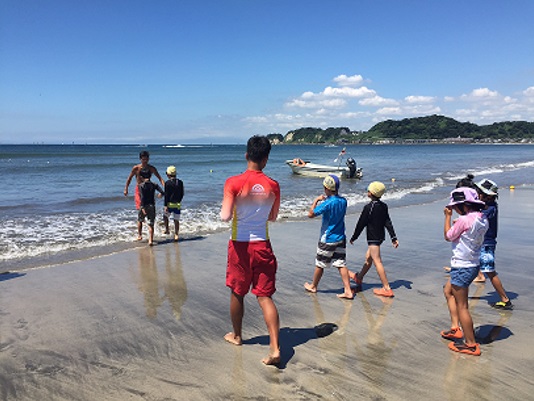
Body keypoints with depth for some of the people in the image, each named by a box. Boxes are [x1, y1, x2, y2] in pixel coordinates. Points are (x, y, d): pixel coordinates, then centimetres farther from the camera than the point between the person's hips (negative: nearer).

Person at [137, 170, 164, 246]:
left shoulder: (141, 185, -7)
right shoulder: (154, 185, 1)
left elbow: (142, 197, -17)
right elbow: (162, 192, -8)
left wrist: (142, 208, -20)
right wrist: (160, 194, 16)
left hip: (144, 206, -2)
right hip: (152, 206, 2)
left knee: (139, 220, 24)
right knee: (151, 224, 5)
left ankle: (139, 235, 31)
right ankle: (150, 240, -2)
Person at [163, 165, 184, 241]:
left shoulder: (167, 183, -8)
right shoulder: (180, 182, 5)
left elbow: (166, 195, -10)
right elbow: (182, 194, 11)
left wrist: (165, 205, -9)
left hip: (170, 204, -3)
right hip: (177, 204, 3)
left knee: (165, 216, 21)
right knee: (176, 220, 6)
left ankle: (167, 230, 22)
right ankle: (176, 235, 5)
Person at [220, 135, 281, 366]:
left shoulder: (234, 183, -13)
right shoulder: (273, 186, -3)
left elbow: (225, 217, -18)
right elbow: (273, 217, 8)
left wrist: (232, 209, 3)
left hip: (240, 245, -1)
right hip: (262, 245, 2)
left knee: (237, 293, 18)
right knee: (265, 297, 6)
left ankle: (236, 335, 38)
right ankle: (275, 347, -3)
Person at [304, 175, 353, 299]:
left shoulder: (327, 203, -22)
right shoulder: (343, 201, 0)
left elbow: (311, 214, -16)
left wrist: (316, 200, -6)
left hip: (327, 239, -6)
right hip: (340, 238, 6)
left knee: (320, 264, 12)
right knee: (341, 264, 7)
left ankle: (313, 286, 31)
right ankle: (348, 291, 3)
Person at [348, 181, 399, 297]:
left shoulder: (368, 207, -17)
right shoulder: (384, 206, 4)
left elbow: (361, 224, -12)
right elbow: (388, 223, 3)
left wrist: (353, 237, -2)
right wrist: (394, 238, 3)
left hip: (373, 238, -9)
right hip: (380, 236, 9)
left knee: (377, 261, -6)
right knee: (368, 257, 22)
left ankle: (387, 289, -6)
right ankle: (359, 278, 41)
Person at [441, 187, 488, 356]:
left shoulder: (464, 220, -23)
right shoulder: (482, 219, 4)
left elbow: (448, 236, -8)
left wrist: (448, 216, 0)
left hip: (462, 267, -10)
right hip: (473, 264, 10)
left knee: (461, 306, 1)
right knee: (448, 291, 26)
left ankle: (471, 345, 11)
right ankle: (455, 328, 28)